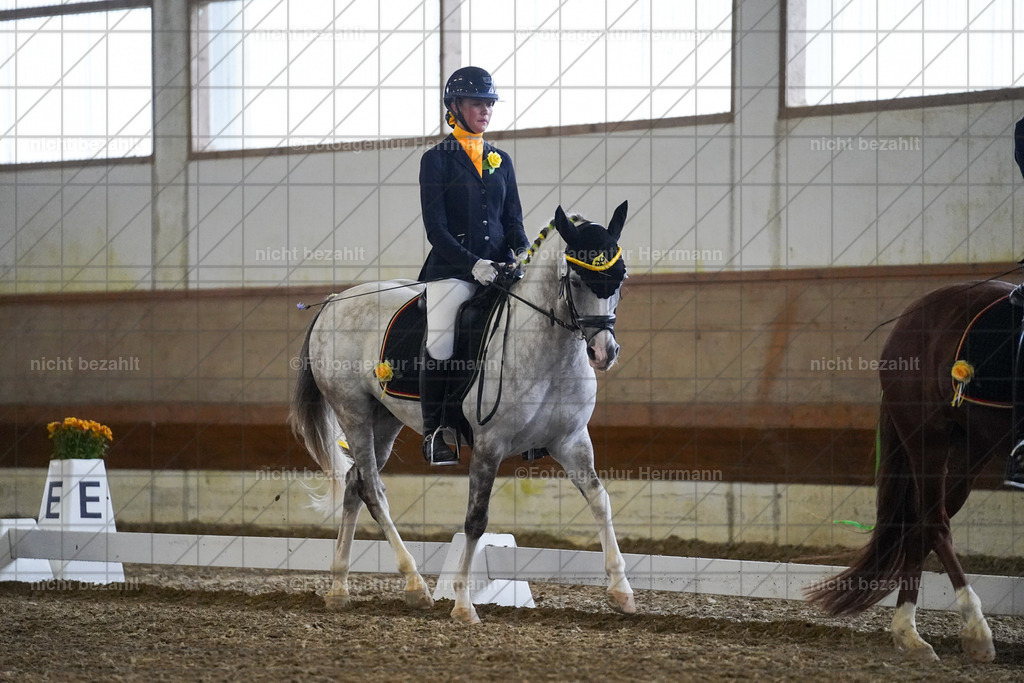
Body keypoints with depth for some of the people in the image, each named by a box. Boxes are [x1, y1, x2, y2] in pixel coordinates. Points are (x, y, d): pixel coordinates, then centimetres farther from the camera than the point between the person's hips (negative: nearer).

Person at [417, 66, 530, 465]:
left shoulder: (501, 161, 18)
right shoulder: (437, 159, 2)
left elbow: (513, 218, 16)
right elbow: (435, 228, -6)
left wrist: (522, 252, -6)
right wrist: (472, 263, -18)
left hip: (498, 268, 5)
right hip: (451, 268, -5)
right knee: (440, 344, -22)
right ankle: (434, 432, -8)